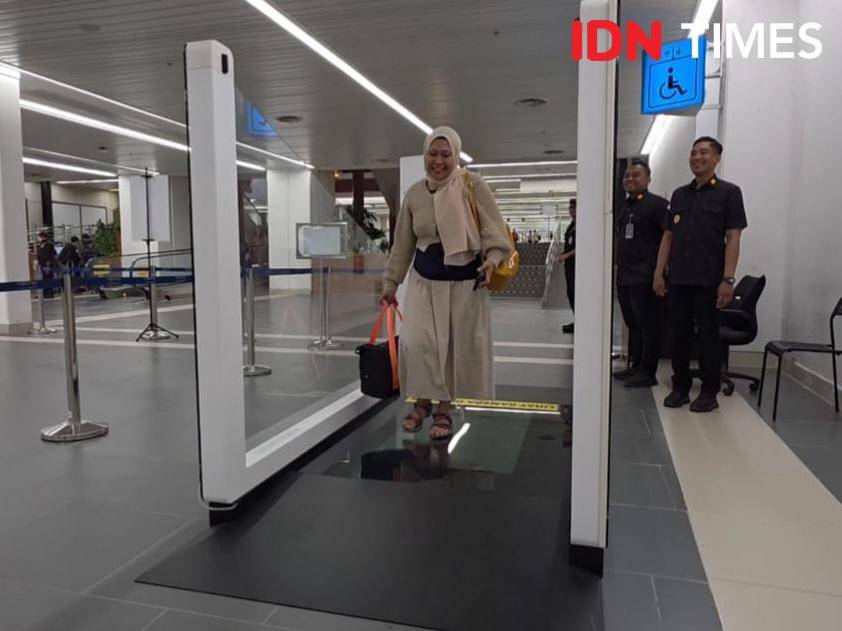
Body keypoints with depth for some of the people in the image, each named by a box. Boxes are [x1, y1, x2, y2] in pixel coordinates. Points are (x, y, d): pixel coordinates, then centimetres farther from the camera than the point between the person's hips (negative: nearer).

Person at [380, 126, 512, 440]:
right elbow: (403, 243, 9)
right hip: (424, 280, 3)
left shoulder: (472, 184, -8)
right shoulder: (414, 193, 3)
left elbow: (493, 227, -9)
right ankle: (422, 402, 16)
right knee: (415, 342, -7)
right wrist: (390, 283, 12)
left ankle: (444, 410, 22)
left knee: (458, 346, 4)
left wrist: (493, 257, -28)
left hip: (465, 282, -2)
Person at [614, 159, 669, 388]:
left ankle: (648, 373, 4)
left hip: (644, 277, -8)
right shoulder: (624, 208, 17)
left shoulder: (656, 204, -8)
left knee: (647, 325, -2)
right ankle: (636, 367, 24)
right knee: (632, 324, 14)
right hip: (624, 276, 9)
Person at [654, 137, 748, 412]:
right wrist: (659, 273, 7)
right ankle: (680, 387, 20)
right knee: (679, 334, 8)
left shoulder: (728, 192, 0)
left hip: (709, 280, -4)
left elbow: (733, 238, -6)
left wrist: (728, 279, -13)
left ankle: (709, 392, 14)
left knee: (708, 335, 3)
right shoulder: (679, 194, 14)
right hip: (678, 279, 4)